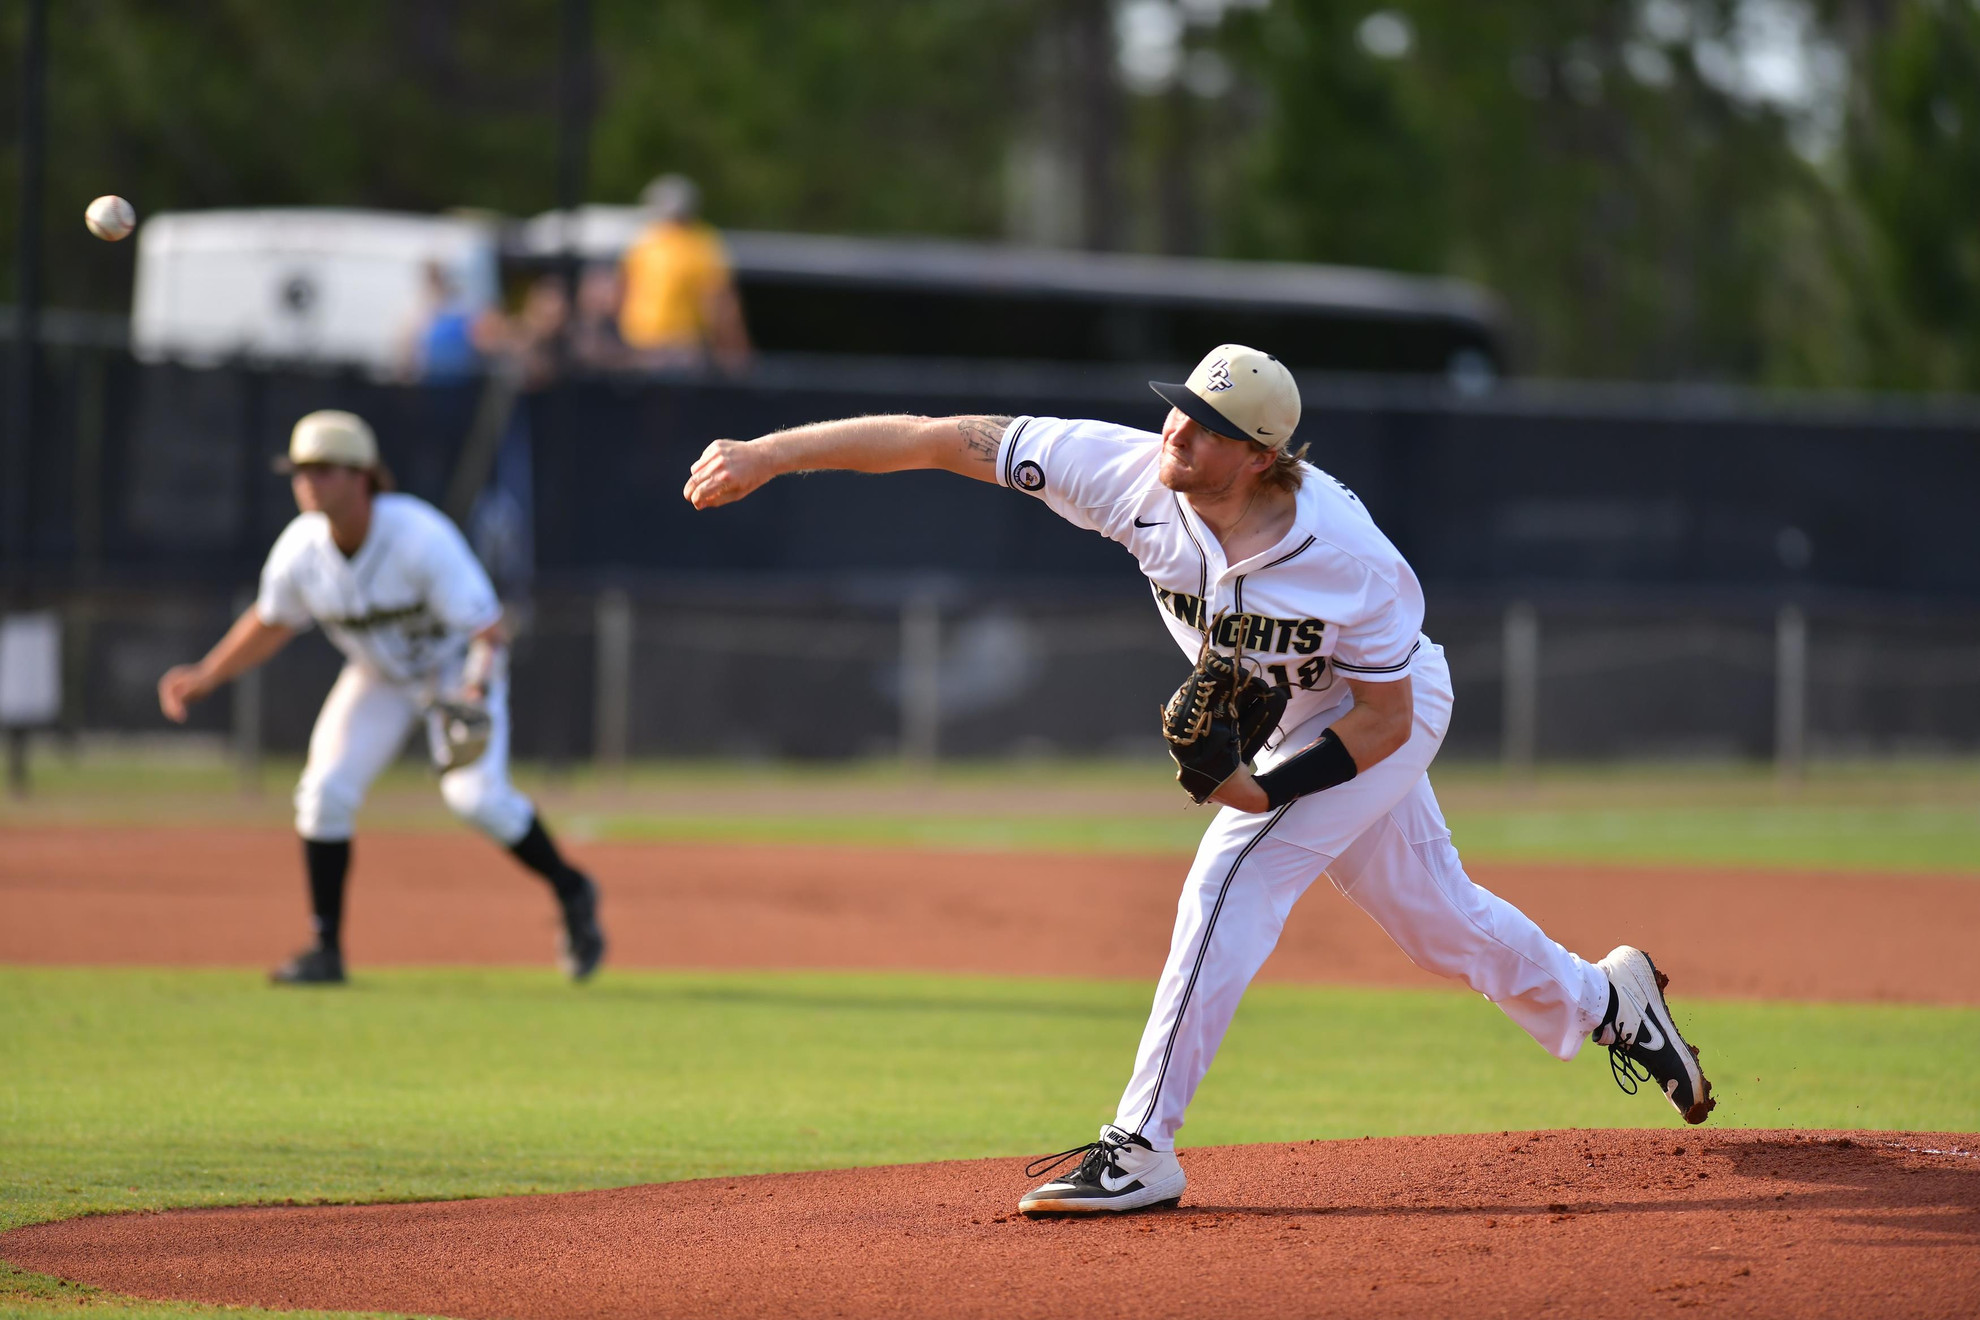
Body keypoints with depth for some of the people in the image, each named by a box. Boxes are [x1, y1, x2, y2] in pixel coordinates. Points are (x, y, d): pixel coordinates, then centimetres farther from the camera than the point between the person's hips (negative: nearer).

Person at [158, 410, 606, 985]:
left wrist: (477, 690, -50)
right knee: (325, 791, -9)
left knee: (475, 794, -22)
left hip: (455, 665, -5)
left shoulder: (421, 538, -34)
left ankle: (571, 893, 3)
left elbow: (487, 627, -33)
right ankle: (326, 950, 3)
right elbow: (270, 623, 4)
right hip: (377, 678, 5)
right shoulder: (300, 550, -18)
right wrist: (205, 678, 4)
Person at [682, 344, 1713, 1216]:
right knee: (1427, 909, 20)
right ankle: (1604, 1000, 45)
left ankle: (1142, 1147, -19)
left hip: (1379, 717, -6)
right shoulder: (1135, 475, -27)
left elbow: (1385, 716, -25)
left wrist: (1267, 791, -35)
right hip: (1283, 717, 6)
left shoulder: (1343, 555, -37)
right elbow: (944, 439, -29)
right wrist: (770, 454, -33)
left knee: (1230, 882, -21)